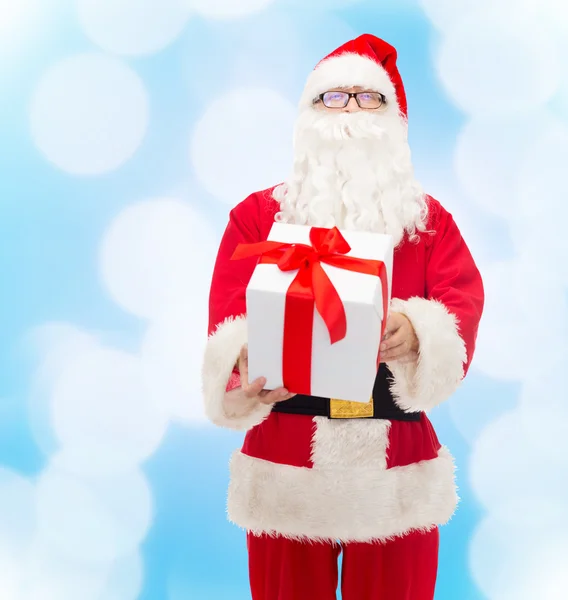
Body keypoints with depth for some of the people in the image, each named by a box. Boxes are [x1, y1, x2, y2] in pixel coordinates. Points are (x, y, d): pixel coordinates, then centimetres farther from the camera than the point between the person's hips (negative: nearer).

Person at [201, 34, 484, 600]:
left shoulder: (429, 218, 9)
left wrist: (415, 331, -28)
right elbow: (229, 313, -6)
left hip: (398, 472, 1)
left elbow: (462, 303, -6)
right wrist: (247, 364, -28)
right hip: (286, 467, -1)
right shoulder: (257, 213, 6)